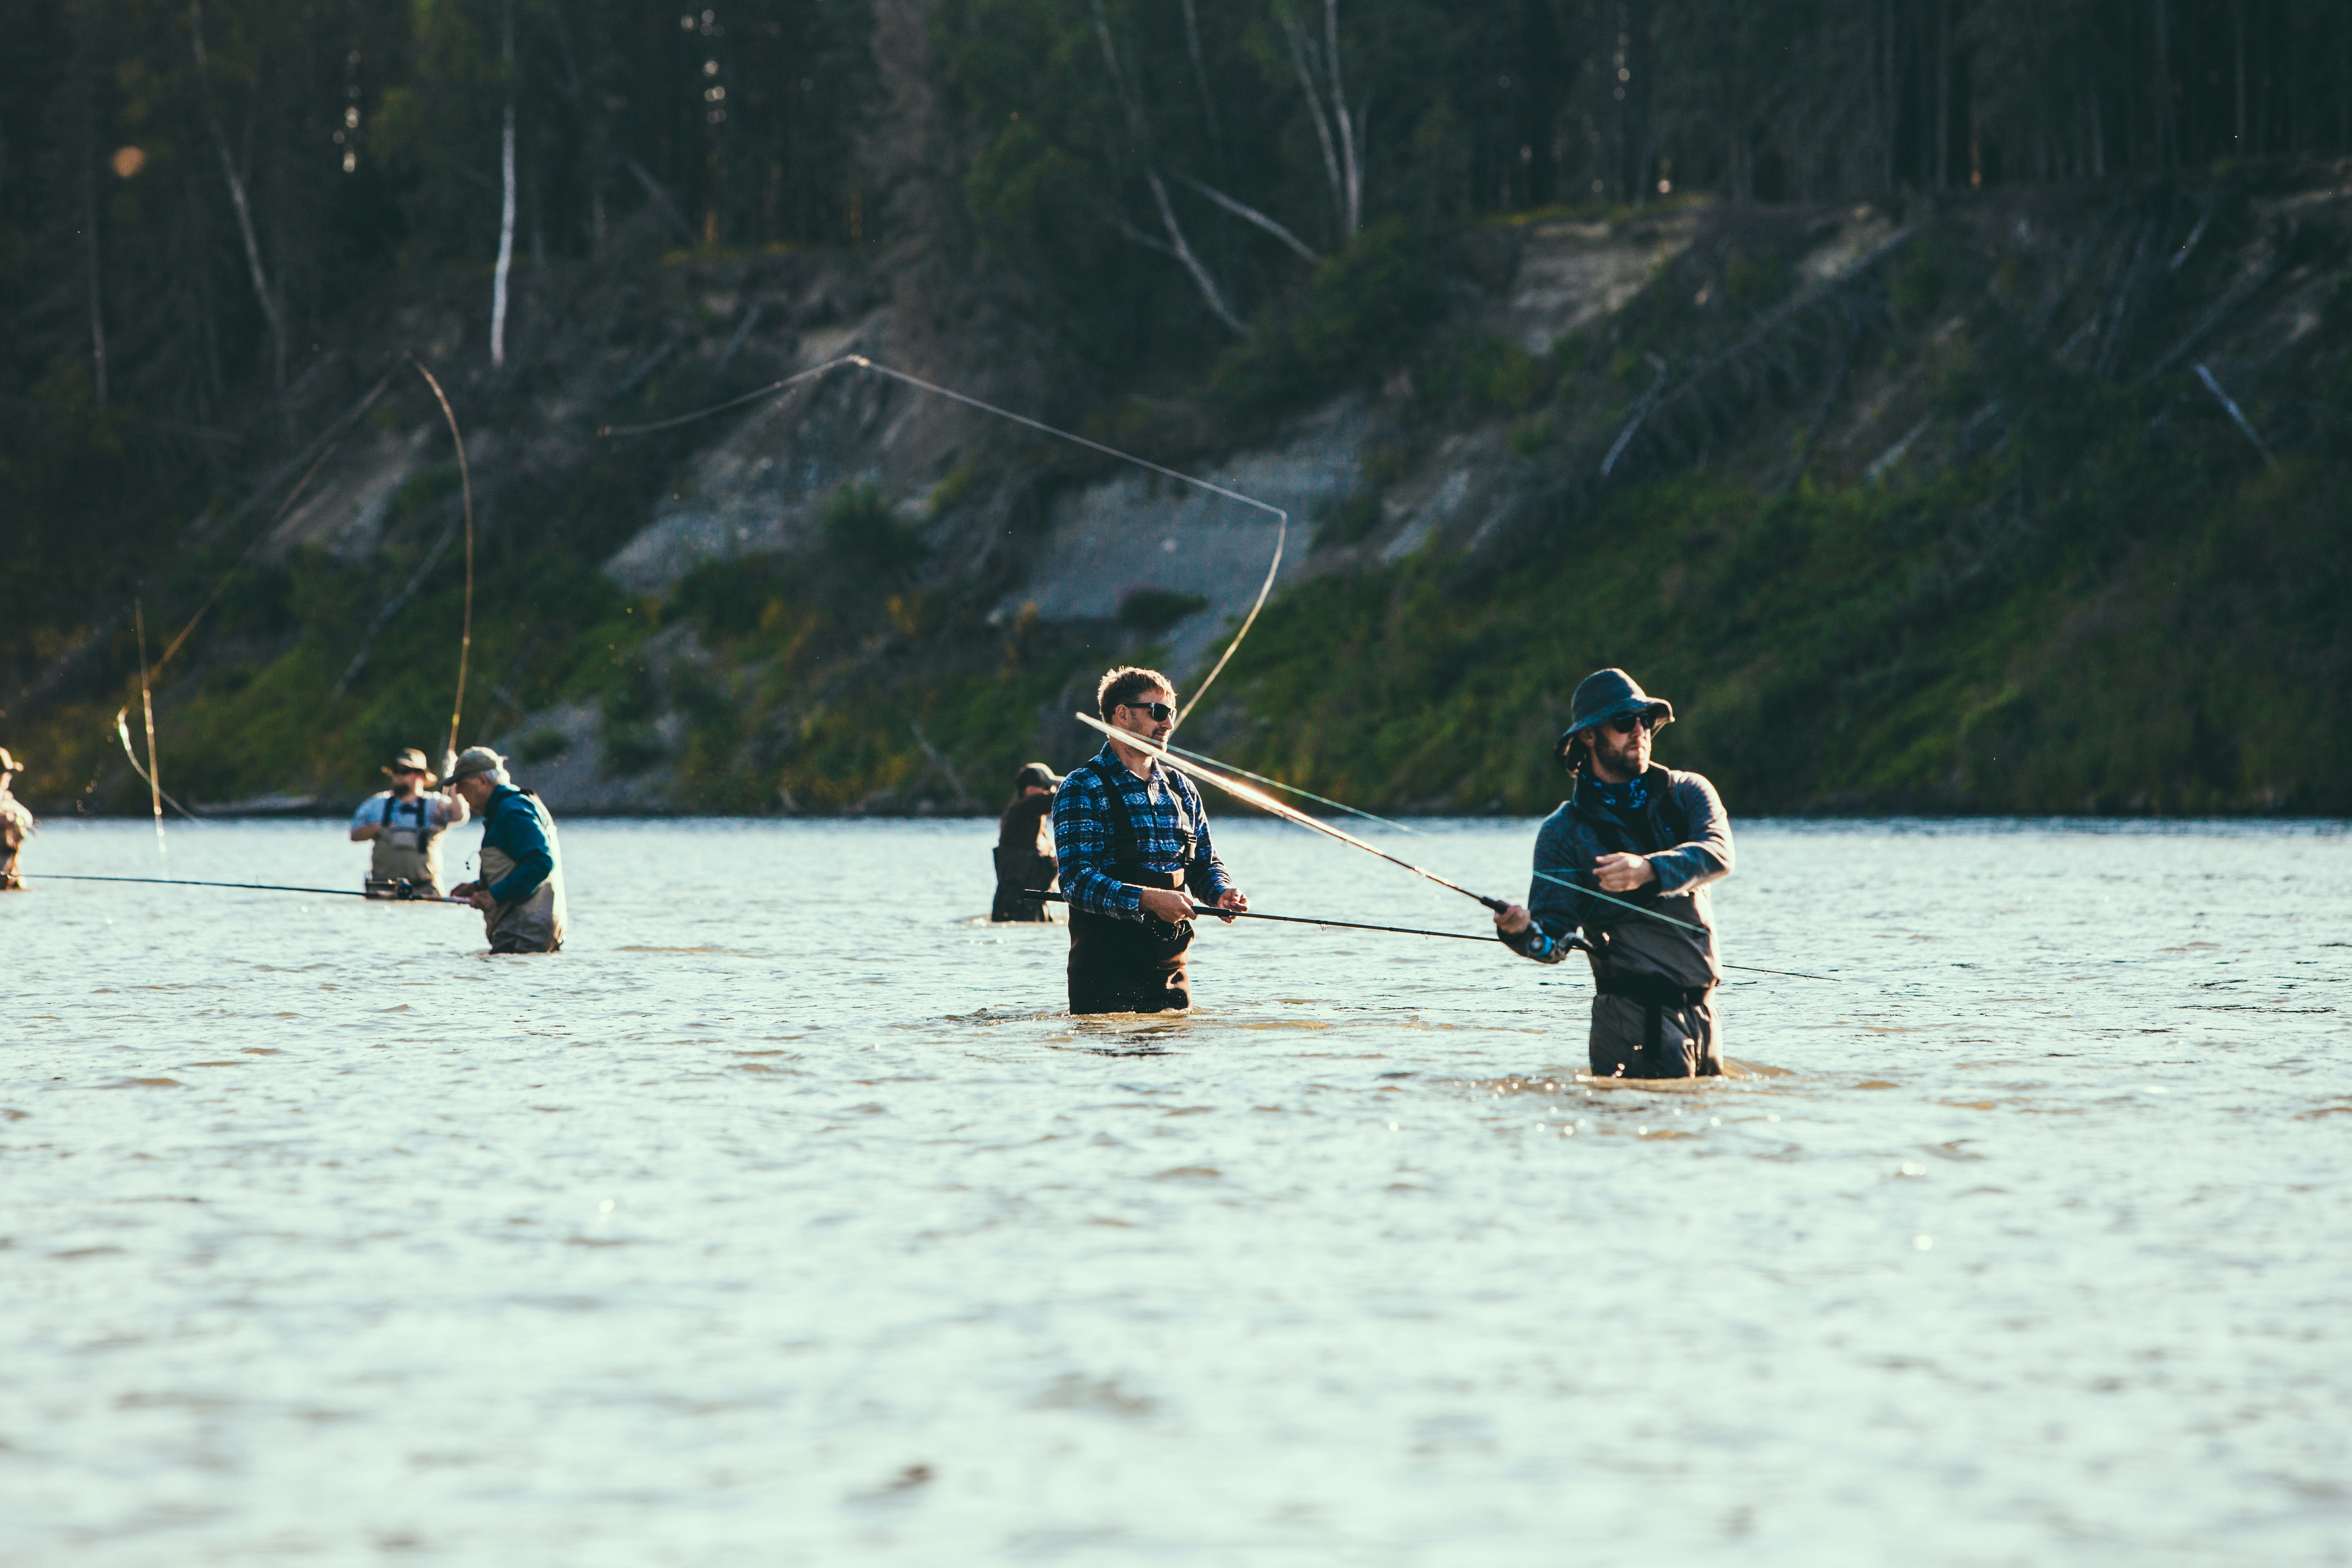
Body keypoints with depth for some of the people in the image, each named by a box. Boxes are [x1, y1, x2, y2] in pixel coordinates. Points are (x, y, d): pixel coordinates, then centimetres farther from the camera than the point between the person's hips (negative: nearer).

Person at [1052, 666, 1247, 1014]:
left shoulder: (1181, 789, 14)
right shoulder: (1083, 789, -8)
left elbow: (1205, 864, 18)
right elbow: (1076, 880, -18)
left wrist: (1222, 893, -6)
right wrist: (1147, 900, -30)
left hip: (1170, 968, 6)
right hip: (1106, 969, -6)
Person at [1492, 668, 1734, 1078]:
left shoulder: (1687, 793, 7)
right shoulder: (1564, 832, -1)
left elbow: (1718, 854, -15)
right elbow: (1556, 942, -7)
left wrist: (1649, 870, -34)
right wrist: (1523, 932, -31)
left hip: (1703, 1009, 4)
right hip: (1635, 1011, -4)